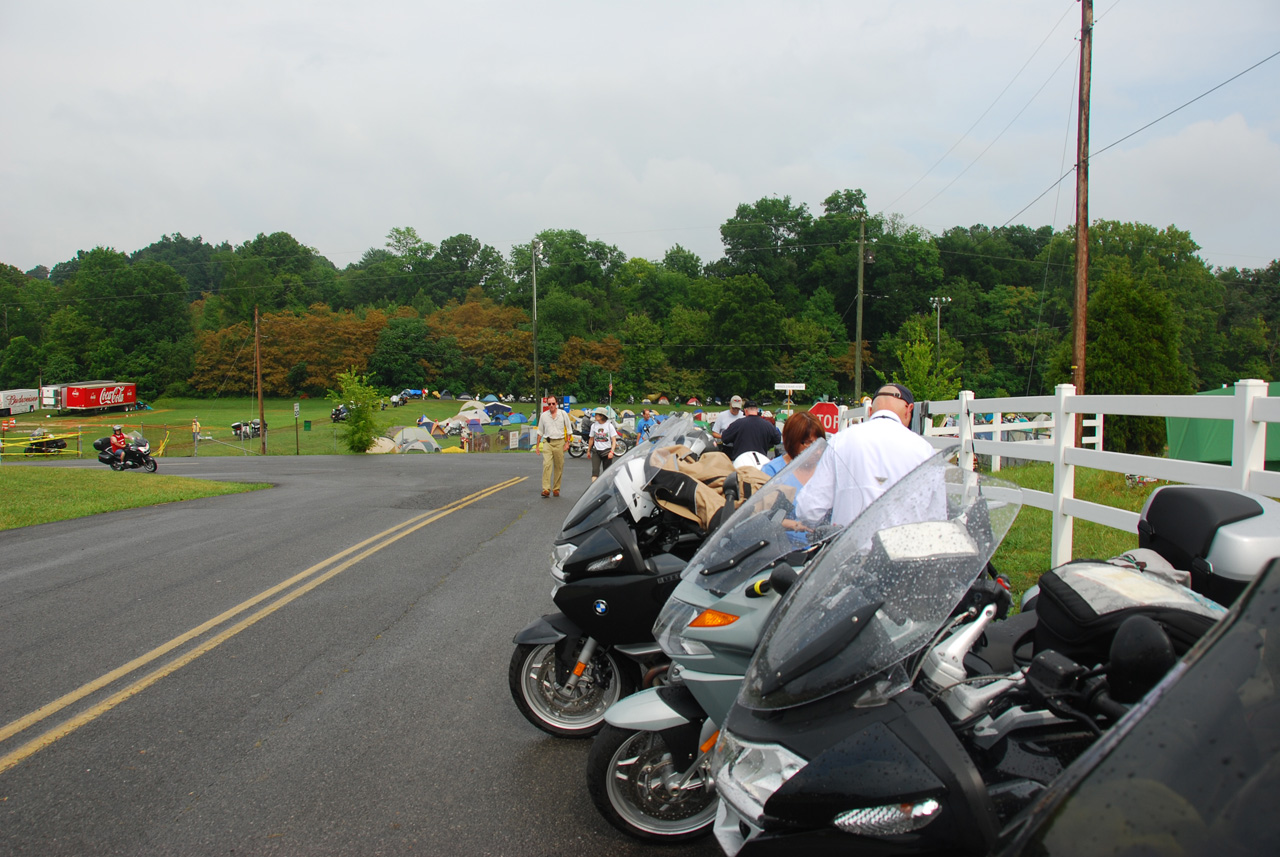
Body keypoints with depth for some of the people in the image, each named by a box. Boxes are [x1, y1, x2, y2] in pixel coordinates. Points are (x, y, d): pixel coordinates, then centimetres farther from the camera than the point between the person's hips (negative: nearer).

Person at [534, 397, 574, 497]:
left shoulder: (563, 414, 6)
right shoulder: (543, 415, 9)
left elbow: (569, 429, 9)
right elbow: (540, 431, 17)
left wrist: (567, 442, 0)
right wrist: (537, 445, 14)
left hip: (559, 442, 0)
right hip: (547, 442, 0)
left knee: (559, 467, 2)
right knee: (546, 465, -14)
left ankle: (556, 489, 12)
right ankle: (546, 489, -19)